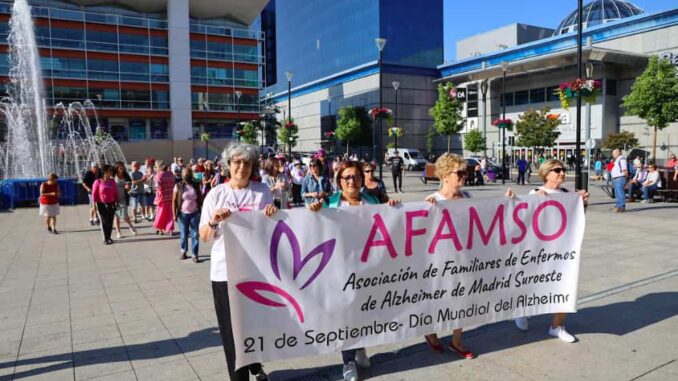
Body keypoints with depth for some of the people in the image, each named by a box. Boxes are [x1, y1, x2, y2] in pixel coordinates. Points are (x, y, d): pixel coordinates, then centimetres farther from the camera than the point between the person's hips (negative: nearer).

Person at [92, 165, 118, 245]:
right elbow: (94, 194, -4)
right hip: (102, 205, -4)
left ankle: (109, 237, 16)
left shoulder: (112, 181, 7)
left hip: (111, 204, 4)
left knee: (110, 221, 4)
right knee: (104, 221, -1)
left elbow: (115, 193, 11)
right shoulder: (98, 182, -6)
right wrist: (94, 205, -8)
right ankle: (105, 239, 7)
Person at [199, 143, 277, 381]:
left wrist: (274, 214, -11)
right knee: (232, 327, 5)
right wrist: (213, 221, -18)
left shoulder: (262, 191, 2)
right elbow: (204, 237, 2)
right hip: (225, 270, -1)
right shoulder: (216, 194, 0)